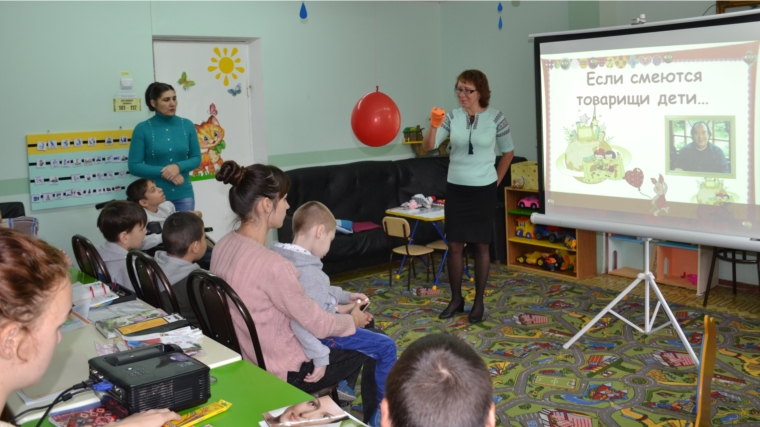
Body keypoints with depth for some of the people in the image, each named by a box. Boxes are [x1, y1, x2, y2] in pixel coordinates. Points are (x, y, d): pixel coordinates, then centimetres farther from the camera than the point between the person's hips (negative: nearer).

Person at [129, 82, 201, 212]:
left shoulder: (187, 125, 3)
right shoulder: (142, 129, -4)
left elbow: (196, 158, 6)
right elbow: (134, 166, -5)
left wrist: (178, 166, -14)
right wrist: (163, 172, -16)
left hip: (184, 195, 3)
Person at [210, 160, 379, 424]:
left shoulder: (225, 246, -5)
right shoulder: (269, 264, -32)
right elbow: (316, 324, -22)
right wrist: (353, 321, -2)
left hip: (251, 358, 8)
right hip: (283, 373, -8)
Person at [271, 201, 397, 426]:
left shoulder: (288, 258, -1)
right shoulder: (306, 271, -33)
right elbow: (301, 322, -39)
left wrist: (346, 296, 13)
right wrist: (321, 358, -33)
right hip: (320, 334, -10)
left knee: (365, 326, 33)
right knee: (386, 346, -1)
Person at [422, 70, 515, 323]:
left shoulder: (495, 118, -6)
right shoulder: (452, 117, -2)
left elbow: (508, 151, 6)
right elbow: (427, 147, -10)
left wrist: (496, 181, 6)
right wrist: (434, 126, -28)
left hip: (483, 189, -2)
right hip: (455, 188, 2)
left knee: (481, 246, 6)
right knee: (454, 245, 5)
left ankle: (479, 302, 17)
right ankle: (456, 299, 19)